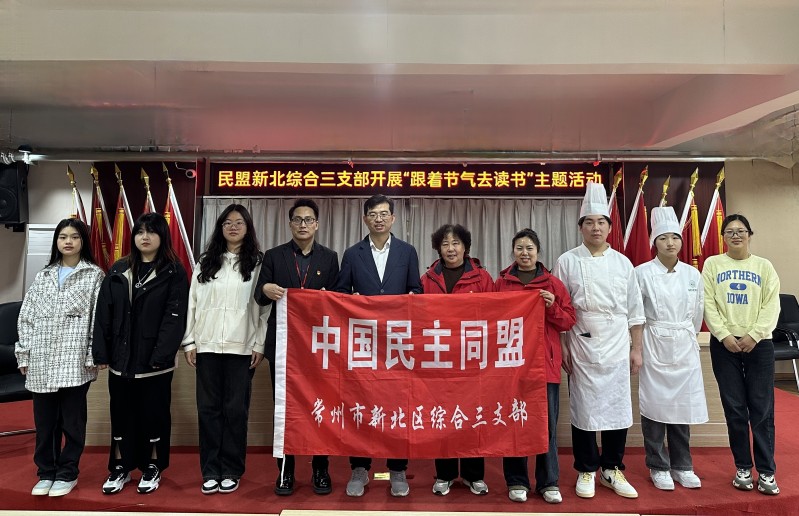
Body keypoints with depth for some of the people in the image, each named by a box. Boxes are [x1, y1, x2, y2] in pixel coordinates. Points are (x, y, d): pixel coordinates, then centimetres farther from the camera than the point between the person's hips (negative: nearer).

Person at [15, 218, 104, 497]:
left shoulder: (94, 275, 1)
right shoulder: (43, 276, 14)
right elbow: (26, 317, 12)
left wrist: (93, 356, -10)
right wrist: (24, 355, 6)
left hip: (75, 360, -4)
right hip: (42, 361, 4)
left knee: (72, 420, 4)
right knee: (44, 420, 10)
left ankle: (67, 473, 19)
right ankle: (46, 472, 25)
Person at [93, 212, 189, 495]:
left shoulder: (174, 273, -4)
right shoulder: (118, 270, 9)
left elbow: (175, 317, -11)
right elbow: (103, 312, 6)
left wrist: (161, 355, -18)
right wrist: (101, 353, -1)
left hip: (155, 359, -3)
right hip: (121, 357, 4)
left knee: (153, 412, 8)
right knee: (121, 413, 13)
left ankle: (152, 467, 24)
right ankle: (119, 467, 28)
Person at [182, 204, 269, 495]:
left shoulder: (257, 263, 2)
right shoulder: (205, 262, 10)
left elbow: (264, 307, -1)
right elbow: (193, 302, 9)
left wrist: (260, 345, -5)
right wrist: (189, 342, 4)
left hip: (241, 347, -2)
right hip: (207, 345, 2)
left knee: (236, 409, 4)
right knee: (208, 408, 6)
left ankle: (231, 471, 17)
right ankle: (210, 471, 17)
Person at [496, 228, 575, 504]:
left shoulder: (553, 284, 6)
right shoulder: (501, 283, 7)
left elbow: (569, 321, 5)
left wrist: (552, 307, -11)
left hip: (545, 363, 0)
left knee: (547, 423, 5)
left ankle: (549, 482, 19)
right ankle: (516, 481, 18)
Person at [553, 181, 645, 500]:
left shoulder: (622, 263, 7)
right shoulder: (567, 262, -1)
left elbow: (634, 310, 9)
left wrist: (636, 349, 6)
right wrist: (562, 346, -5)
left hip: (617, 346, 3)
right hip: (582, 347, -2)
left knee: (618, 409, 7)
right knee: (584, 410, 5)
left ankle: (612, 469, 25)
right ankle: (586, 471, 21)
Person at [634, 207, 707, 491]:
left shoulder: (693, 274, 6)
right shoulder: (642, 273, -6)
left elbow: (697, 314, 15)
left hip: (685, 348, 3)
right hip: (654, 346, -3)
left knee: (682, 405, 9)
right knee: (655, 405, 1)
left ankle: (682, 466, 24)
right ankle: (658, 467, 16)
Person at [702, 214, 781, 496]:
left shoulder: (764, 266, 7)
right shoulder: (712, 264, 5)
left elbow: (772, 306, 0)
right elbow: (708, 304, -1)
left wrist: (753, 335, -12)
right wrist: (725, 335, -11)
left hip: (759, 344, 0)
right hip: (724, 345, 0)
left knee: (762, 409, 1)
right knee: (735, 409, 4)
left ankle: (766, 472, 11)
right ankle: (743, 468, 17)